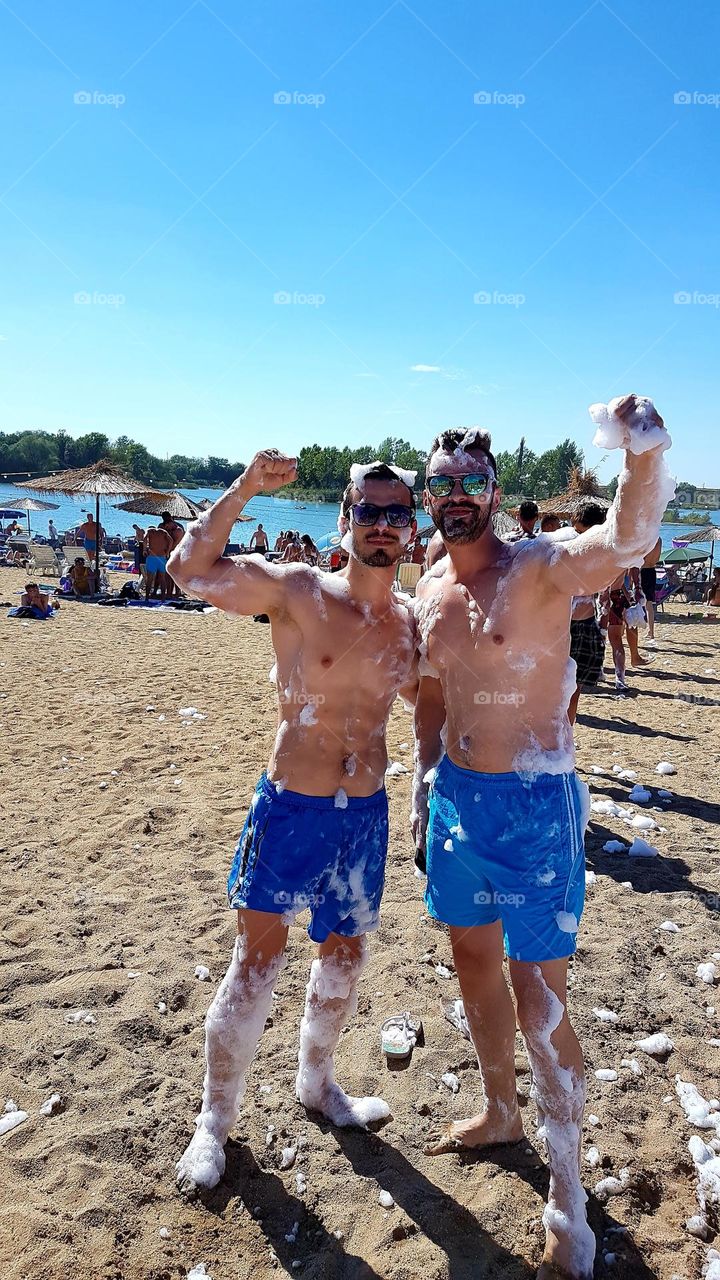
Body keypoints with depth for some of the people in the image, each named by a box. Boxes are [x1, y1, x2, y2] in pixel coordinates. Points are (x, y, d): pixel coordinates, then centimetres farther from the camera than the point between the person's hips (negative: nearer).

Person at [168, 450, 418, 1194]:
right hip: (290, 809, -4)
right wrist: (243, 490, -22)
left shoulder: (410, 624, 1)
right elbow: (190, 569, -12)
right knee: (255, 966, 4)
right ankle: (215, 1119, 28)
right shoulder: (297, 592, -12)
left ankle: (317, 1084, 45)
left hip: (366, 813, 5)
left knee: (345, 954, 19)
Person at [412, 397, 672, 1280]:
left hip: (534, 806, -6)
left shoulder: (541, 567, -14)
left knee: (540, 1002, 0)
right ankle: (500, 1113, 47)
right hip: (457, 798, 7)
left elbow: (627, 541, -35)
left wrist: (645, 454, -53)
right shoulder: (431, 588, 6)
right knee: (473, 960, 21)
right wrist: (423, 789, 14)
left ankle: (567, 1206, 22)